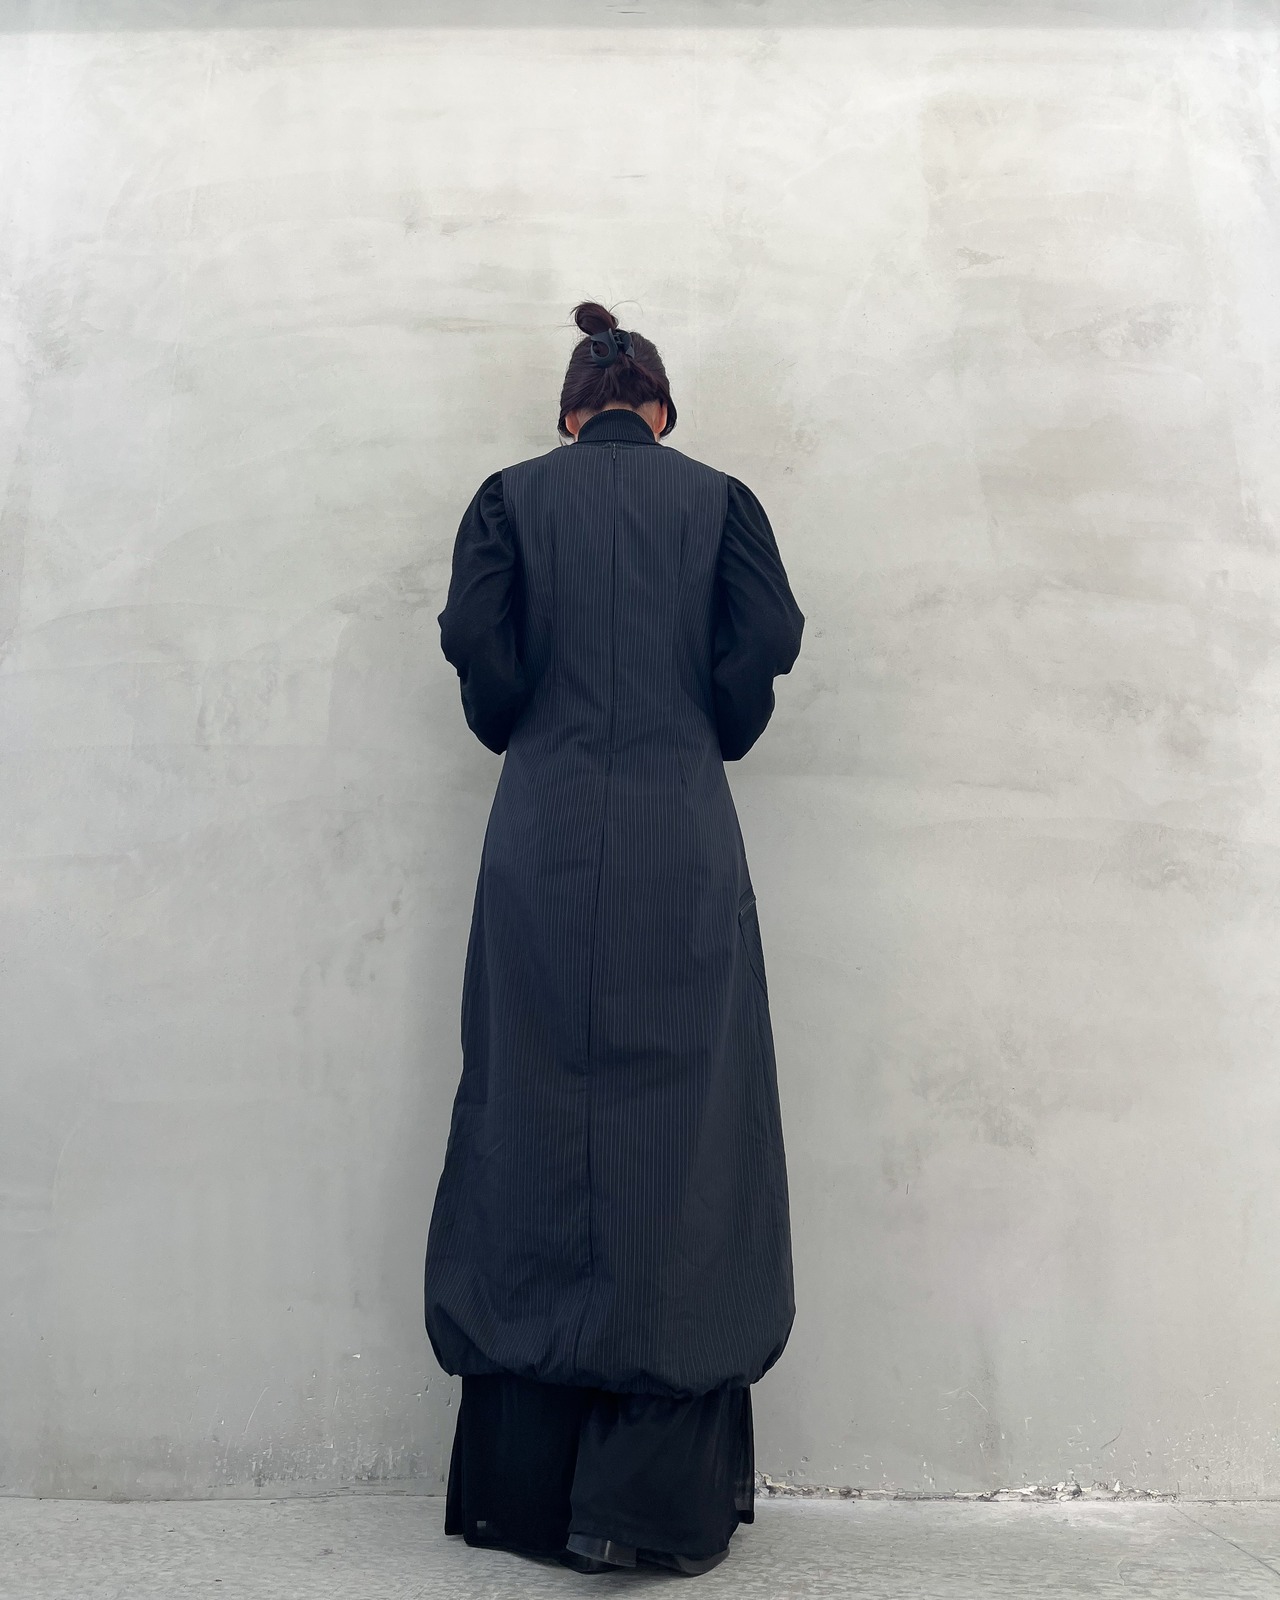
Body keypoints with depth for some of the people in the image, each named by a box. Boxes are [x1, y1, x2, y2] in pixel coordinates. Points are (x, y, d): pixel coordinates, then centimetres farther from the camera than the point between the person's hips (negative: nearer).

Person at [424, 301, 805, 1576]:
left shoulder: (512, 495, 10)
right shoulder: (717, 498, 10)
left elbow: (475, 636, -3)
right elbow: (769, 637, -2)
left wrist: (530, 741, 12)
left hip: (544, 850, 1)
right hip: (684, 850, -1)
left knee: (537, 1141, 6)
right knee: (685, 1143, 3)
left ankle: (528, 1486, 14)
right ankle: (658, 1498, 5)